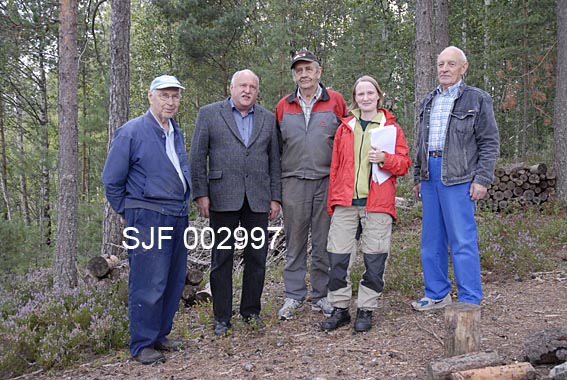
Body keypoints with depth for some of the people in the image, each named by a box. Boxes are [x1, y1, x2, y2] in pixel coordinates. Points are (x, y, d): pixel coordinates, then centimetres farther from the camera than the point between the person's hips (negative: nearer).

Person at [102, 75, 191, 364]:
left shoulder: (177, 133, 14)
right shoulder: (132, 132, -8)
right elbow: (112, 179, -5)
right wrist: (127, 212, 0)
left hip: (178, 215, 8)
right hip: (147, 218, -7)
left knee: (174, 281, 11)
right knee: (148, 284, -6)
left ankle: (160, 335, 25)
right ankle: (142, 344, 7)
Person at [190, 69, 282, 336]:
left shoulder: (268, 118, 13)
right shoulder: (209, 114, 4)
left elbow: (274, 160, 12)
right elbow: (197, 157, 1)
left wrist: (275, 197, 6)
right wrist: (201, 194, -6)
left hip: (258, 199, 3)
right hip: (223, 198, -2)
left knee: (257, 257, 6)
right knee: (222, 258, 3)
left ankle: (251, 311, 22)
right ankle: (222, 318, 14)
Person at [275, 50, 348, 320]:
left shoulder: (335, 101, 4)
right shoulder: (283, 106, 9)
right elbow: (276, 146, 13)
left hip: (327, 181, -1)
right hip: (294, 182, 1)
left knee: (324, 242, 6)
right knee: (295, 242, 6)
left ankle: (321, 295, 17)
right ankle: (294, 296, 16)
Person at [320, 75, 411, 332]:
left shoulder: (392, 128, 7)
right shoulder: (345, 127, 13)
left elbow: (404, 165, 6)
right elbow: (335, 165, 13)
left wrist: (384, 158, -14)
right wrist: (332, 200, 8)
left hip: (377, 204, -2)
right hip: (345, 202, 2)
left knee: (374, 259, 2)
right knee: (337, 257, 1)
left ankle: (366, 310, 16)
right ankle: (340, 309, 14)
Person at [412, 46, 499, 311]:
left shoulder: (477, 99, -1)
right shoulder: (429, 102, 18)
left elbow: (489, 143, -4)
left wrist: (482, 179, -11)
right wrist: (417, 178, 19)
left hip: (459, 177, -6)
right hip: (430, 175, 7)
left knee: (462, 240, -6)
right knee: (431, 239, 10)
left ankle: (470, 300, 3)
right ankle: (437, 294, 22)